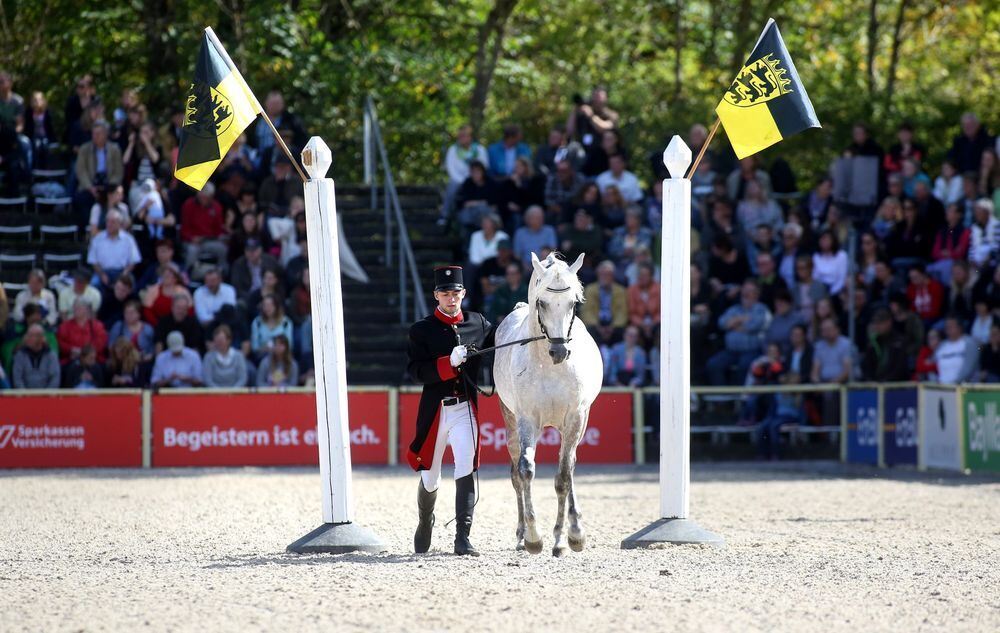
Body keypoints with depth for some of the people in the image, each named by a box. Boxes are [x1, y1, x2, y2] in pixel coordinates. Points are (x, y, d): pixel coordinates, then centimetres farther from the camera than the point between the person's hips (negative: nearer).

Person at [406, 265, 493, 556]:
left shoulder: (479, 324, 7)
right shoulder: (422, 330, -1)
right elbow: (415, 371, -11)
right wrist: (449, 362, -24)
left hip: (465, 409, 1)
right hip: (434, 410, -1)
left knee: (466, 469, -16)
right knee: (429, 477, 12)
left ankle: (463, 538, -17)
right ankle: (424, 524, 40)